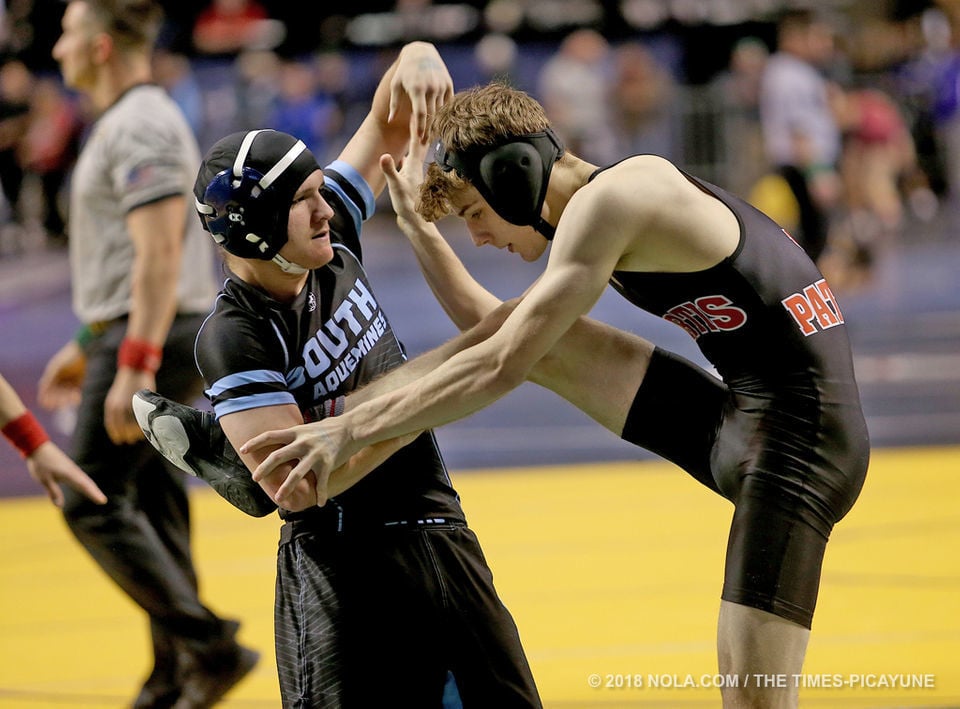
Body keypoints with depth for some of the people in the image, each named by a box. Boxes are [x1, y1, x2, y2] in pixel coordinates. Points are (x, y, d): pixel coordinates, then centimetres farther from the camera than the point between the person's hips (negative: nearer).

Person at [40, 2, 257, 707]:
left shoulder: (140, 127, -16)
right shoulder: (129, 123, 17)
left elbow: (160, 256, -24)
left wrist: (134, 368, -27)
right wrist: (85, 348, 26)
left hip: (148, 340, -10)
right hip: (135, 336, 10)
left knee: (91, 503, -8)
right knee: (151, 503, 10)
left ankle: (208, 645, -8)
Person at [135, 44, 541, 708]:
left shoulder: (331, 240, 1)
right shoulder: (234, 337, -17)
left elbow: (394, 120, 10)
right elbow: (295, 485, -25)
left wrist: (417, 59, -14)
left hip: (444, 538, 7)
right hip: (343, 570, -7)